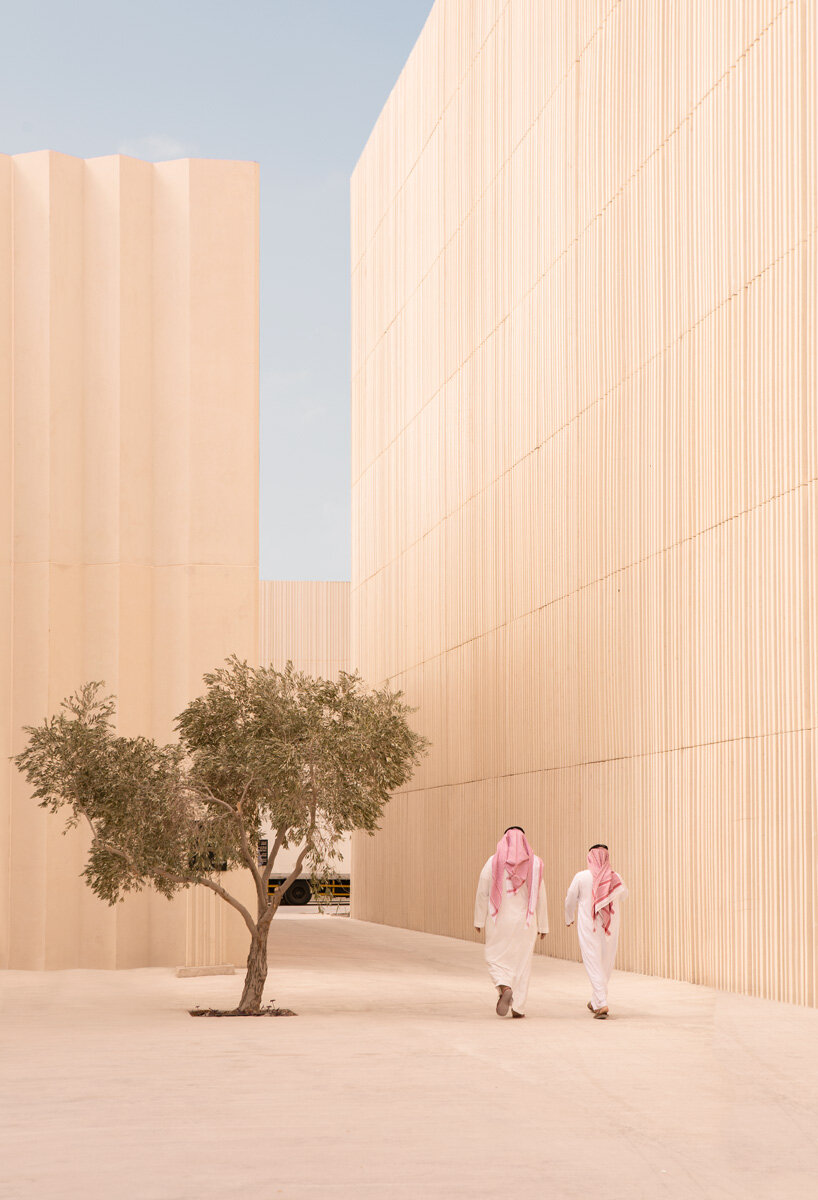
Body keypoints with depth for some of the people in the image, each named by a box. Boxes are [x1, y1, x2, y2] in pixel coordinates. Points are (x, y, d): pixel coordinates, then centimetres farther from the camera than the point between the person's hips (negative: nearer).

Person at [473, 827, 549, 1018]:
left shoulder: (493, 862, -5)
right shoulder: (535, 864, -2)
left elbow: (482, 893, -5)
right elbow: (540, 896, 0)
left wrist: (479, 920, 3)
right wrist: (543, 925, 7)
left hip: (499, 921, -1)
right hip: (525, 923, 1)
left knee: (496, 959, 10)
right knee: (521, 962, 10)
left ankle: (505, 988, -18)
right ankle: (518, 1007, 9)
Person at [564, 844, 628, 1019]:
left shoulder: (581, 877, -10)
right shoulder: (615, 879, -3)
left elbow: (570, 901, 2)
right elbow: (623, 895, 18)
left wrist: (569, 918, 21)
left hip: (589, 927, -3)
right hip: (610, 929, 3)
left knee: (593, 965, -2)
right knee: (606, 966, 17)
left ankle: (601, 1004, -16)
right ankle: (595, 1001, 30)